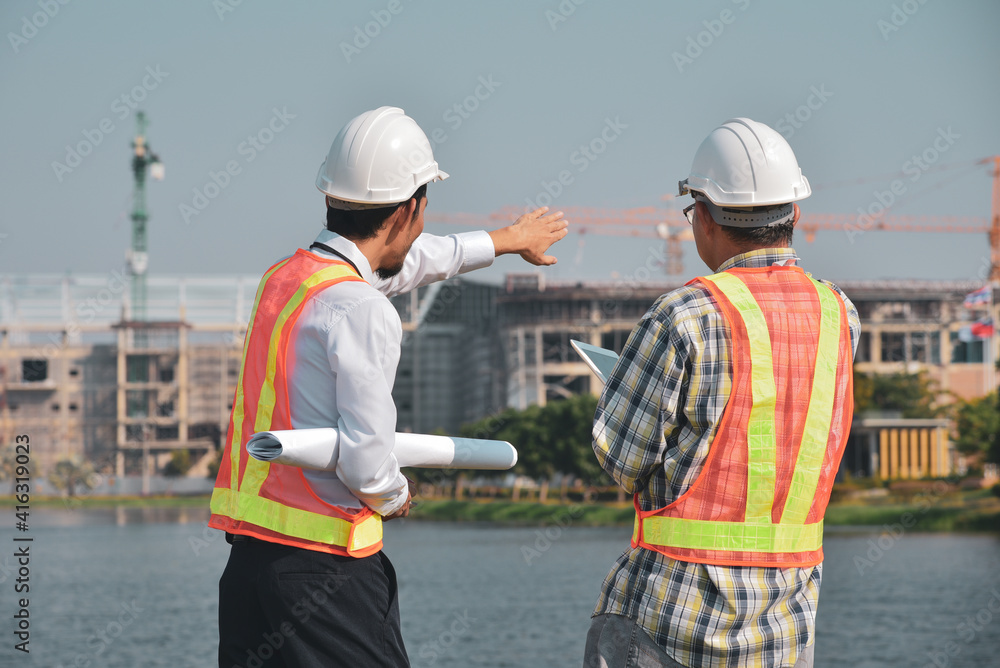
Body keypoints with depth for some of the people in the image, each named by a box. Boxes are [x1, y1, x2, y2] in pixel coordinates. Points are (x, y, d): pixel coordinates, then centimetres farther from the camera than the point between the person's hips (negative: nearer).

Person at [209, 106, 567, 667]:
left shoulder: (284, 276, 11)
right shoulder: (361, 310, -16)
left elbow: (406, 261, 31)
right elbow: (366, 465, -21)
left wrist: (507, 240, 46)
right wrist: (397, 498, 4)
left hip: (248, 557, 8)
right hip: (322, 571, -8)